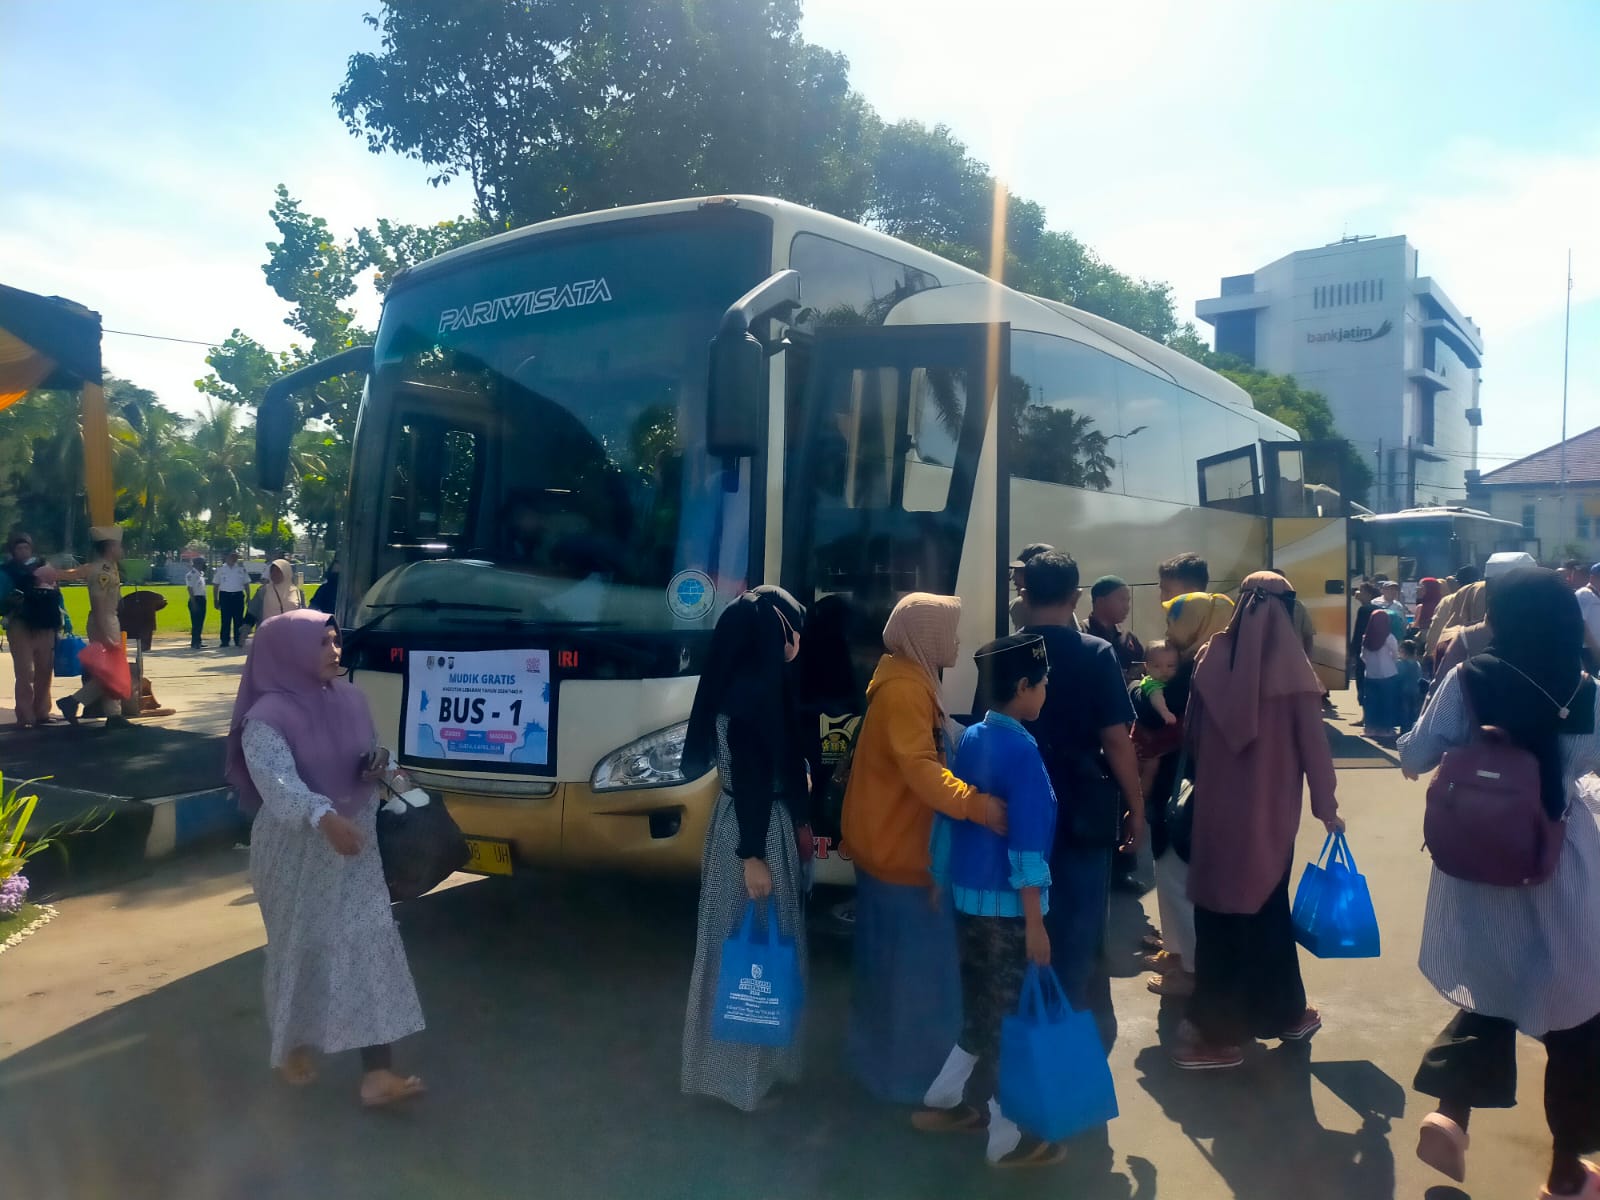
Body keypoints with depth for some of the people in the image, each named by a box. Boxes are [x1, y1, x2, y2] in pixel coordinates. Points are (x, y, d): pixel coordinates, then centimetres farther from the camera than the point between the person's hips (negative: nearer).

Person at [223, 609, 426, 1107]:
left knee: (369, 944, -3)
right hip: (295, 851, -4)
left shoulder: (350, 699, 1)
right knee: (300, 947, 12)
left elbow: (374, 756, 14)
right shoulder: (267, 718, -18)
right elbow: (277, 784, -33)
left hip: (354, 843, 5)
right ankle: (293, 1046, 39)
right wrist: (323, 817, -50)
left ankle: (376, 1073, -3)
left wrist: (379, 766, -10)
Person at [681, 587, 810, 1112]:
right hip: (750, 831, -10)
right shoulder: (746, 691, -22)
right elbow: (747, 777, -22)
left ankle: (761, 1060, 35)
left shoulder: (767, 683, 7)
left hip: (773, 823, 10)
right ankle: (739, 1073, 18)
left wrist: (802, 822, 21)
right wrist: (752, 856, -20)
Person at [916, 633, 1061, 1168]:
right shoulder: (1022, 749, -18)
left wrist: (940, 877, 19)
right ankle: (1008, 1139, 16)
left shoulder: (970, 739, 5)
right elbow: (1027, 843, -20)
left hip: (968, 895, 8)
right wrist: (1035, 922, -16)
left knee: (982, 1010, 21)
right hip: (1007, 904, -7)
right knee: (1006, 1018, 4)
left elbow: (949, 812, 11)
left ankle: (946, 1100, 30)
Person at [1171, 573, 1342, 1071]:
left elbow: (1194, 732, 5)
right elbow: (1313, 745, -6)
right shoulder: (1293, 670, -11)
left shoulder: (1212, 659, -3)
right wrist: (1327, 807, 5)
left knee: (1219, 911, 11)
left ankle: (1214, 1027, 18)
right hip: (1270, 811, -2)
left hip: (1216, 806, 2)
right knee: (1266, 909, 13)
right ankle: (1282, 1012, 30)